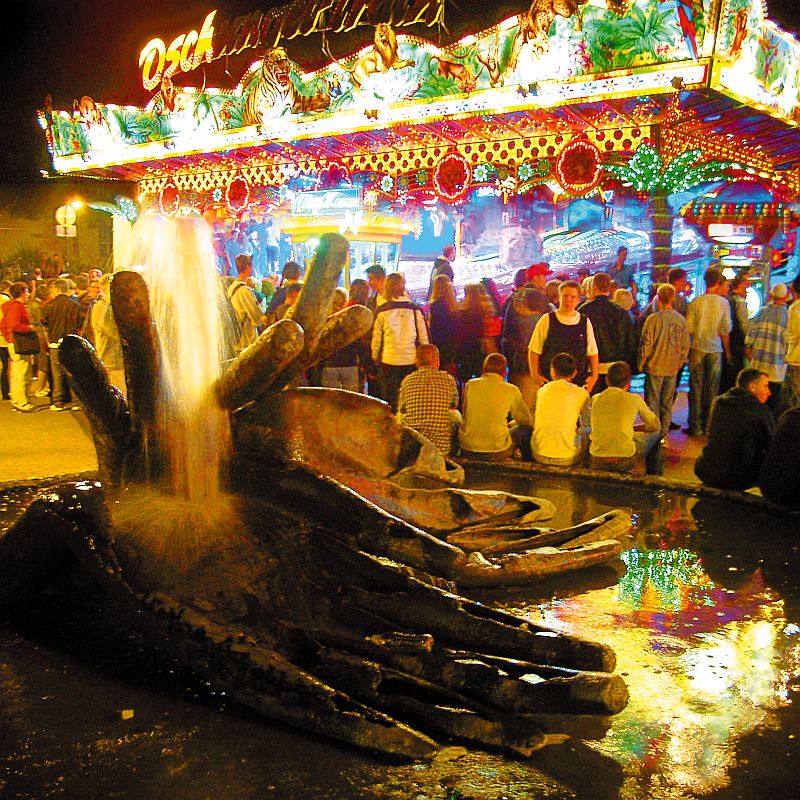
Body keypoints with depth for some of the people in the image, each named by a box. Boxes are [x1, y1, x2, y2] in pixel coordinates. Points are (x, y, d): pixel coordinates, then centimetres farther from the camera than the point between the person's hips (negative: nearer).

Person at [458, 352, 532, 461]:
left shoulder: (470, 384, 3)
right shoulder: (511, 390, -3)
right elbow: (525, 420, 11)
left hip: (467, 451, 3)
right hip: (496, 454, -2)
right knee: (526, 429, 20)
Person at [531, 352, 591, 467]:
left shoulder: (541, 390, 7)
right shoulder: (581, 393, -2)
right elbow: (587, 424, 8)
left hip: (539, 456, 2)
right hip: (567, 459, -2)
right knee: (588, 432, 22)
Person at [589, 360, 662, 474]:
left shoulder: (595, 399, 8)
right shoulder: (634, 399, 0)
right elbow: (655, 425, 14)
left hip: (597, 463, 3)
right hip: (624, 461, -3)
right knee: (656, 433, 23)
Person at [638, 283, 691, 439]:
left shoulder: (653, 319, -13)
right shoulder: (682, 320, 0)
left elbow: (645, 344, -10)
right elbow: (685, 346, 6)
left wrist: (641, 364, 1)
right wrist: (679, 363, 17)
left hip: (655, 367, -4)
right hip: (672, 369, 4)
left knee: (652, 403, 4)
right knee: (667, 403, 12)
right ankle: (664, 434, 17)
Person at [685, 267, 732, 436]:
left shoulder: (695, 302, -5)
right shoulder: (723, 303, -5)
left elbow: (688, 329, -3)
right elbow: (725, 331, -3)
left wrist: (686, 351, 11)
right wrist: (727, 352, 10)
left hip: (697, 349, 0)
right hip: (715, 351, 0)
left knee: (696, 389, 5)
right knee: (712, 390, 8)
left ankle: (695, 426, 7)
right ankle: (709, 426, 14)